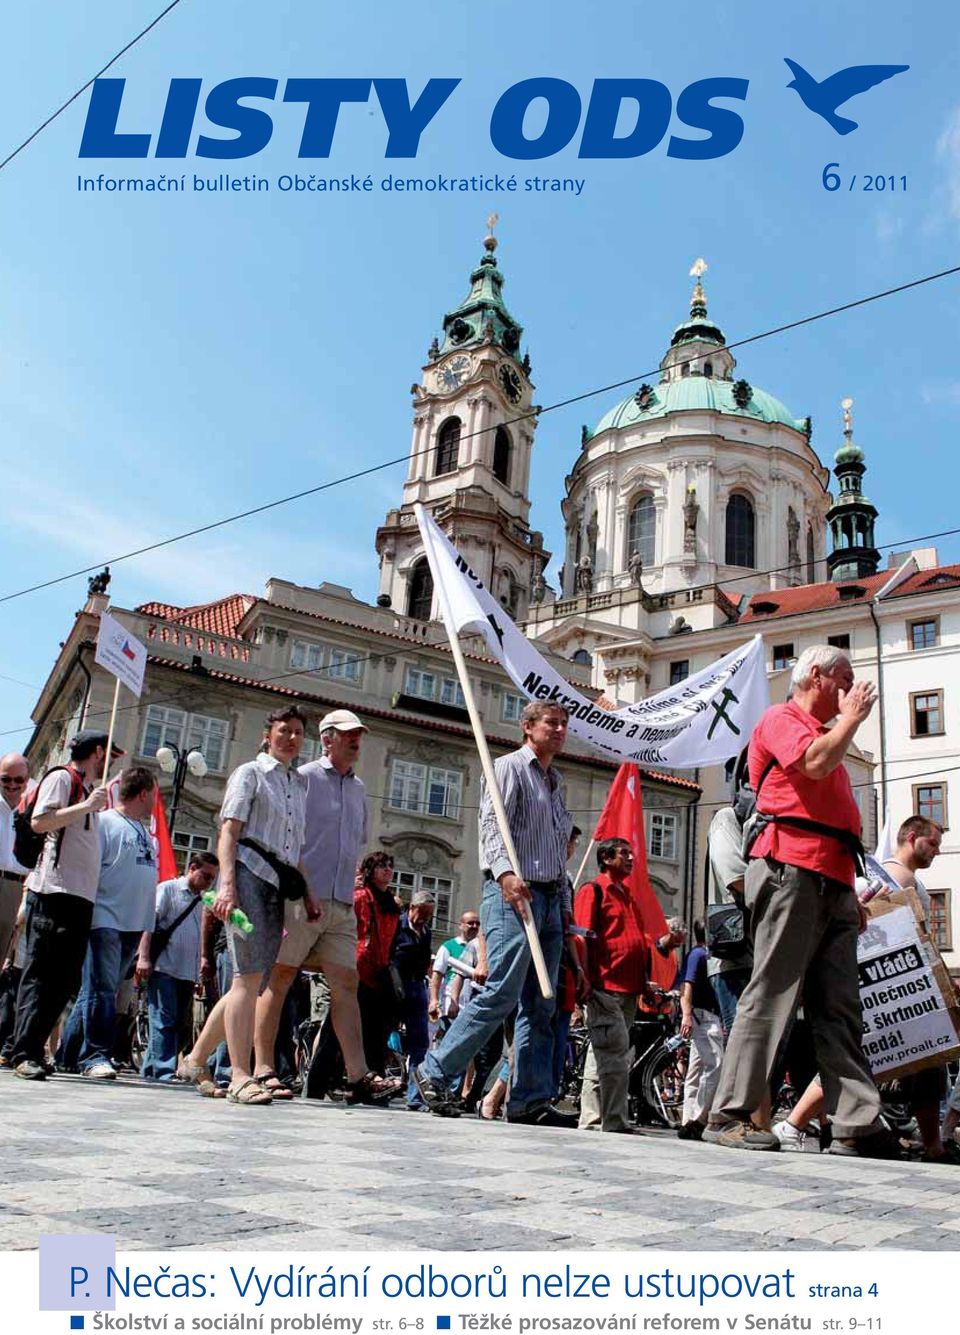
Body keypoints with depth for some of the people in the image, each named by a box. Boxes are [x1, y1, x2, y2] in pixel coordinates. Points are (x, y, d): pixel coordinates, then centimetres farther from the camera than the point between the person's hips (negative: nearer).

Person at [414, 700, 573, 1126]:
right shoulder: (509, 767, 1)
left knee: (540, 1007, 4)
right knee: (500, 994, -14)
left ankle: (530, 1101, 7)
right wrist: (505, 871, -29)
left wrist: (563, 900, 18)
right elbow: (491, 823, -13)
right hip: (513, 892, -8)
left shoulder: (555, 781, 24)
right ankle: (435, 1072, -2)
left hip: (550, 898, 8)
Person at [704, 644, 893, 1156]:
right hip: (790, 871, -9)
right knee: (771, 994, -10)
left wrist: (852, 892, 21)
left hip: (832, 882, 9)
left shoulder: (827, 735, 30)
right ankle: (730, 1115, -6)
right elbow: (816, 762, -18)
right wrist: (852, 716, 0)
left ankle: (858, 1123, 3)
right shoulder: (781, 718, 3)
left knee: (840, 1008, 3)